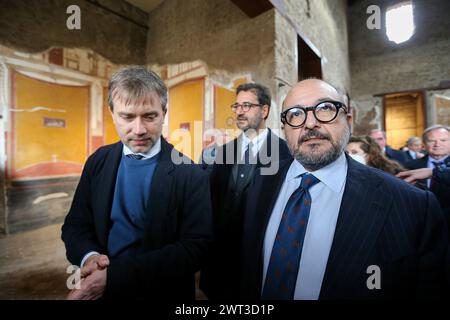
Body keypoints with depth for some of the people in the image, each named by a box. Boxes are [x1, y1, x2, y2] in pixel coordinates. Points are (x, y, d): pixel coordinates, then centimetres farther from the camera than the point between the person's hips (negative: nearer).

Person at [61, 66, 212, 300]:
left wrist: (114, 276, -27)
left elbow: (195, 247, -23)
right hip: (102, 291, 4)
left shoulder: (190, 174, -21)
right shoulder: (98, 161, -6)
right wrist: (89, 256, -20)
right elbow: (75, 225, 0)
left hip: (162, 293, -3)